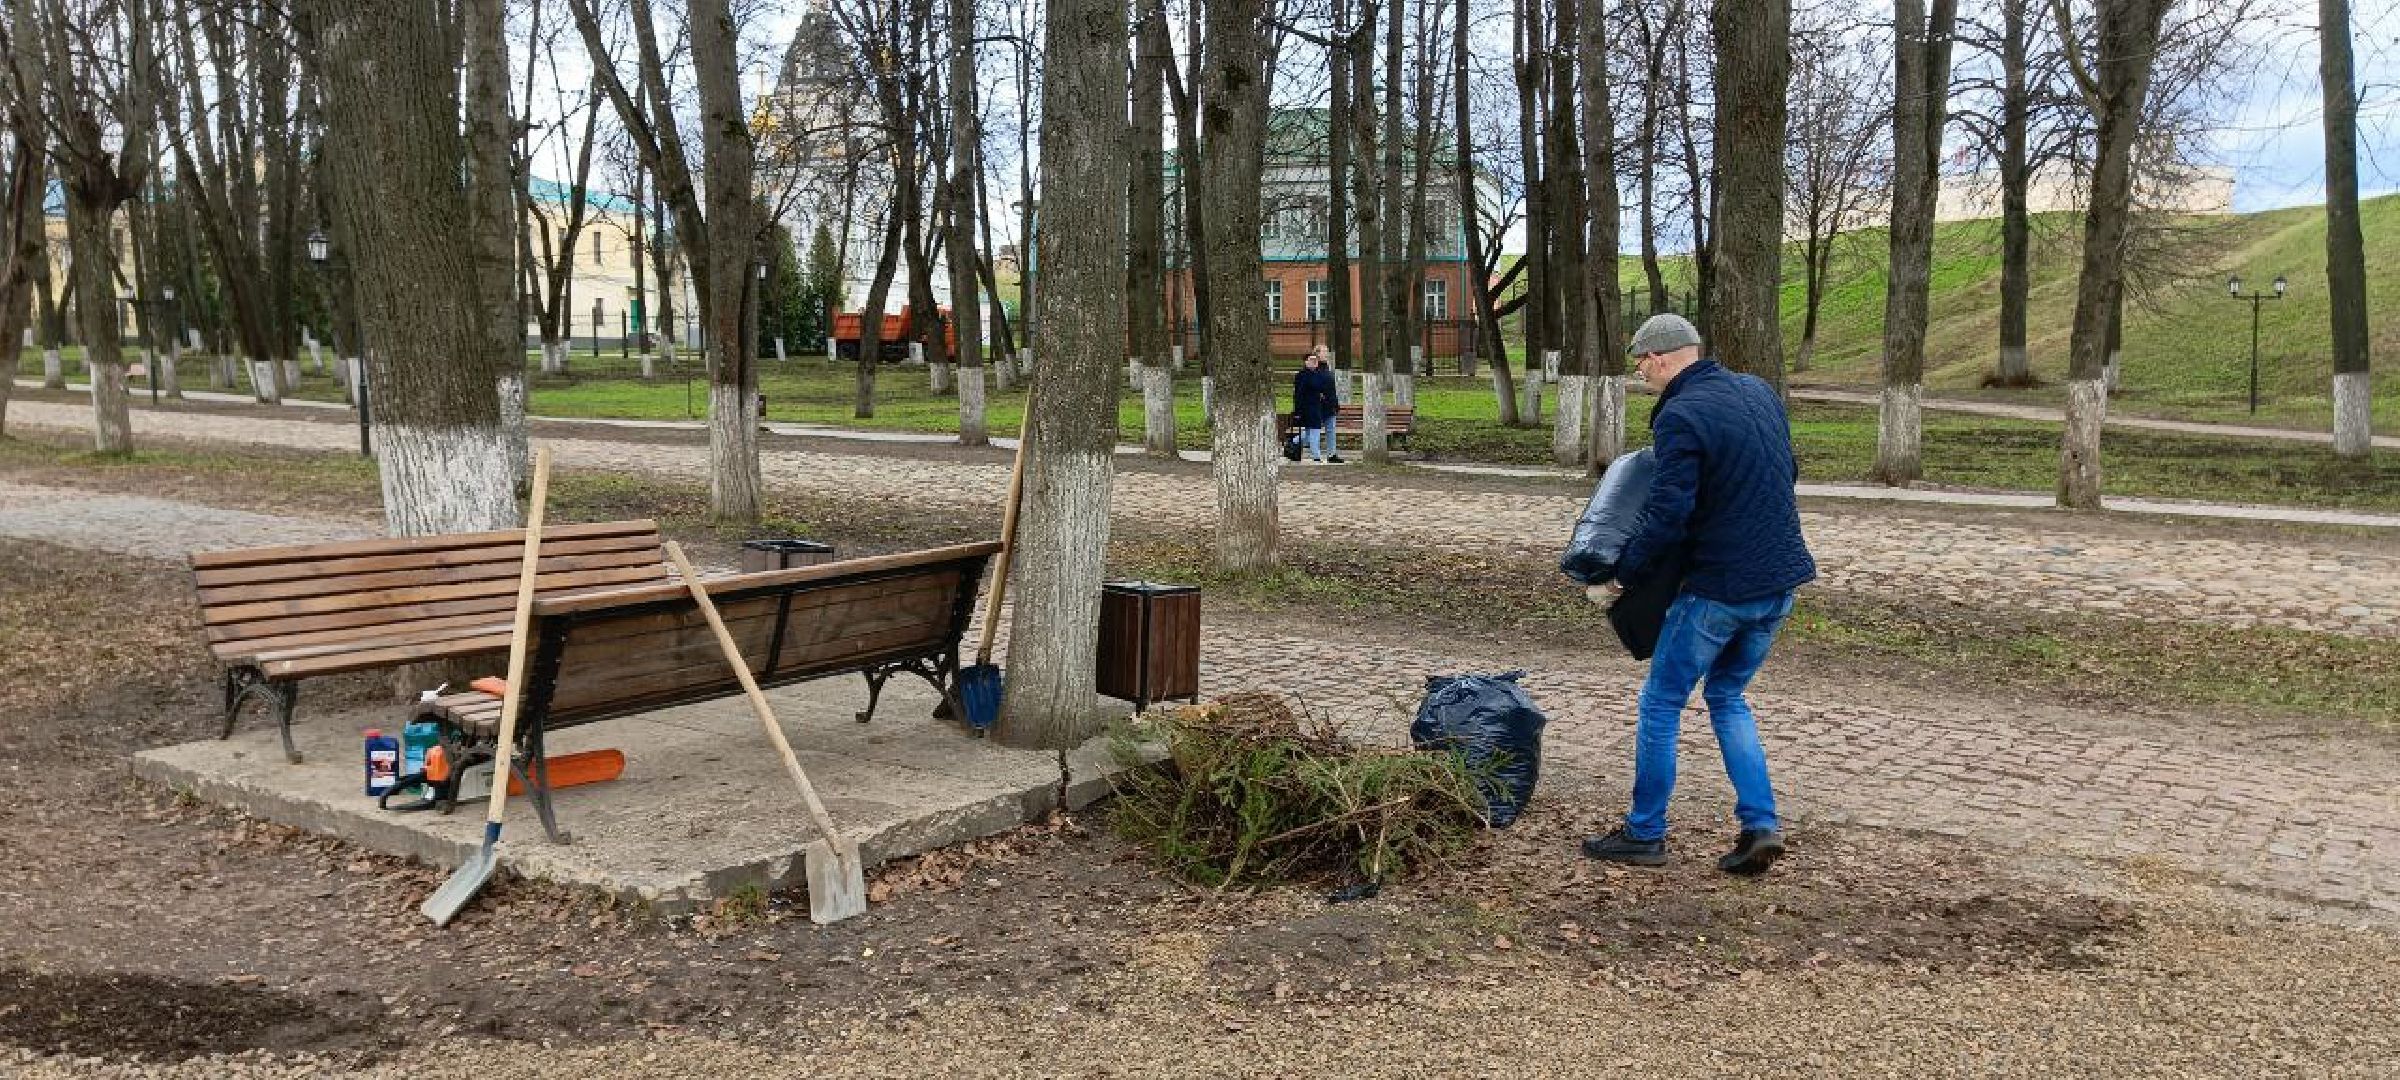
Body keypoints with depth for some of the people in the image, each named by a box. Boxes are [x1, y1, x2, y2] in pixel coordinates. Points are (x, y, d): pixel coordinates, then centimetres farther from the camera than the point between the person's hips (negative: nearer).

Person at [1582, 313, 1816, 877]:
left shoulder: (1680, 417, -17)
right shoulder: (1759, 391, 8)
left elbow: (1667, 519, -22)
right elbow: (1787, 473, 21)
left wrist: (1624, 572, -7)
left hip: (1719, 588, -8)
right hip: (1782, 581, 8)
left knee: (1660, 705, 8)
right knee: (1727, 698, 22)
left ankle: (1645, 834, 17)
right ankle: (1761, 825, 13)